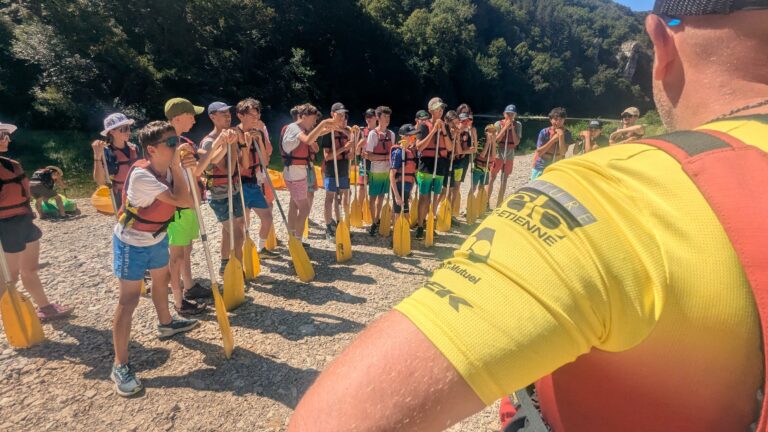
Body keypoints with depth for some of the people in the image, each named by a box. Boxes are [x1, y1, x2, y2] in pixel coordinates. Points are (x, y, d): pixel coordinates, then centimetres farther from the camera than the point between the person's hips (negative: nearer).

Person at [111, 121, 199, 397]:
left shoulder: (168, 169, -8)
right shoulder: (141, 175, -30)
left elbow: (190, 200, -11)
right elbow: (183, 201, -36)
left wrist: (189, 167, -23)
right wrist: (177, 165, -31)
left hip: (157, 238, 8)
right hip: (132, 242, -8)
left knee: (162, 280, 23)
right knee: (129, 298, -6)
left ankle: (165, 324, 48)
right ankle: (120, 365, 3)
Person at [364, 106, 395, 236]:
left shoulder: (391, 134, 6)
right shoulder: (373, 134, -11)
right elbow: (370, 156, -17)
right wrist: (386, 156, -17)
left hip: (387, 170, 5)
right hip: (376, 171, -5)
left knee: (382, 195, 15)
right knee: (373, 196, 4)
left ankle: (378, 220, 30)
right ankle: (373, 223, 15)